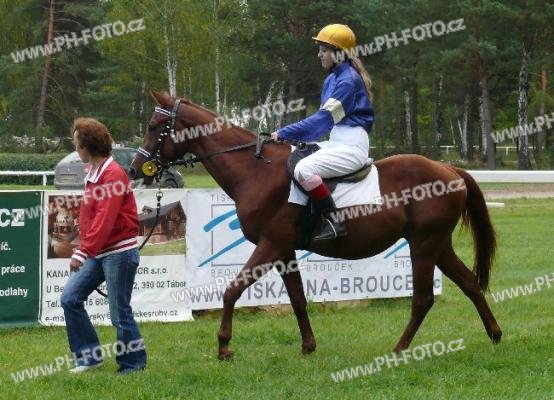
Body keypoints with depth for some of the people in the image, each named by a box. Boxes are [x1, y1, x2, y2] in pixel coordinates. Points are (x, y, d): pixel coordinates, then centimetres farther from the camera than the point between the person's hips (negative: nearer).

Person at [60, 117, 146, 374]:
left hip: (119, 251, -9)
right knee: (70, 298, 3)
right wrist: (84, 251, 8)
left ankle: (134, 364, 10)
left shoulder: (112, 175, -16)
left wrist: (83, 252, -26)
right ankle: (90, 356, 9)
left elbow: (105, 220, -24)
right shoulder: (93, 174, 13)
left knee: (119, 312, -4)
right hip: (97, 253, 9)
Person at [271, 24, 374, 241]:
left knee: (303, 169, -29)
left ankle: (334, 221, -25)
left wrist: (285, 134, -16)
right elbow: (325, 118, 17)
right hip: (336, 142, 11)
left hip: (351, 145, -11)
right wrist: (288, 135, 6)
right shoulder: (333, 78, 15)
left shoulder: (348, 81, -14)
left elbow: (324, 119, -18)